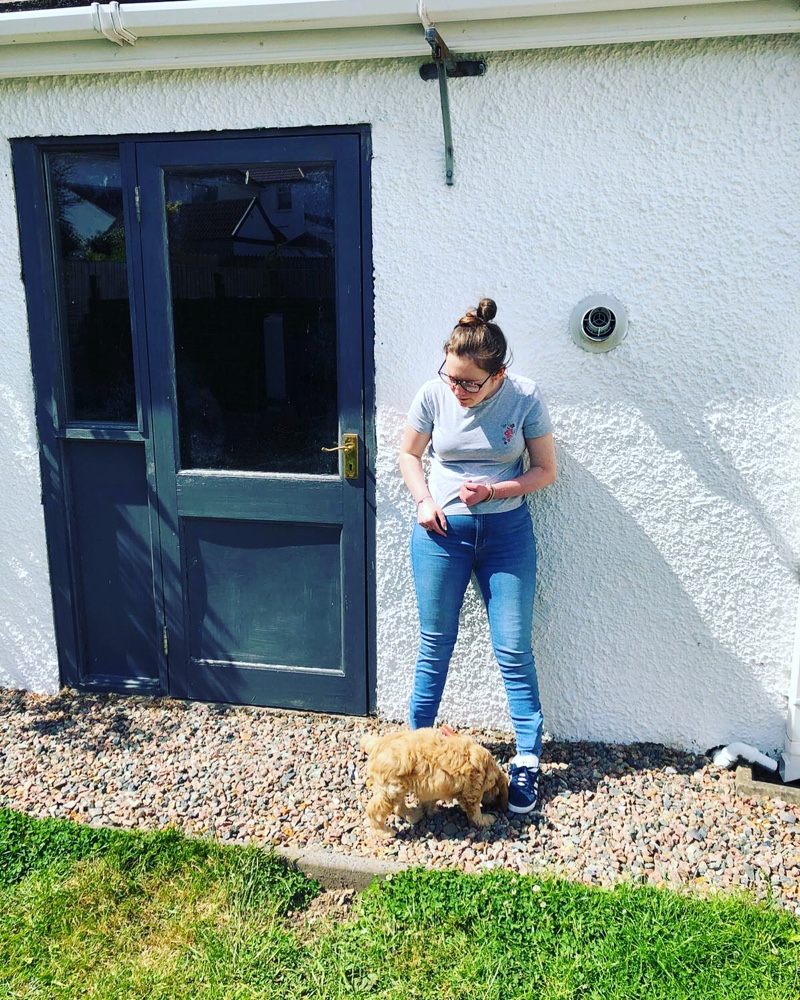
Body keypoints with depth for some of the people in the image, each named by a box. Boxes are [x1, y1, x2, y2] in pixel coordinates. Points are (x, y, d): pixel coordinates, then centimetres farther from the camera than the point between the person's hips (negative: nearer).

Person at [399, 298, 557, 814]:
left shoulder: (525, 397, -13)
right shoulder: (433, 394, -9)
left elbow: (545, 469, -4)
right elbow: (409, 453, 6)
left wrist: (492, 491, -19)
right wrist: (424, 500, -10)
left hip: (507, 531, -1)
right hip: (442, 530, 1)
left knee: (514, 651, 2)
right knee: (435, 645, 11)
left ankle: (528, 759, 16)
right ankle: (416, 742, 30)